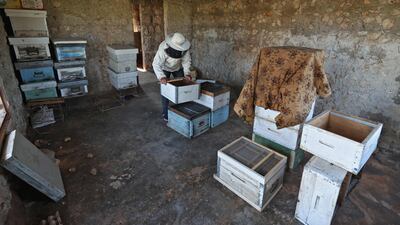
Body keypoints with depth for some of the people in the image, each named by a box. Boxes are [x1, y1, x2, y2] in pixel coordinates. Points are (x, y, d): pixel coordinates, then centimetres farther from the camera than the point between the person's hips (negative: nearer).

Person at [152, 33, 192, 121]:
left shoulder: (184, 48, -30)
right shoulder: (163, 49, -39)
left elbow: (187, 61, -19)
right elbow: (156, 64, -38)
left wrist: (186, 73, -33)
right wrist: (162, 77, -51)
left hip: (178, 68, 3)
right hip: (165, 68, -3)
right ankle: (166, 112, 5)